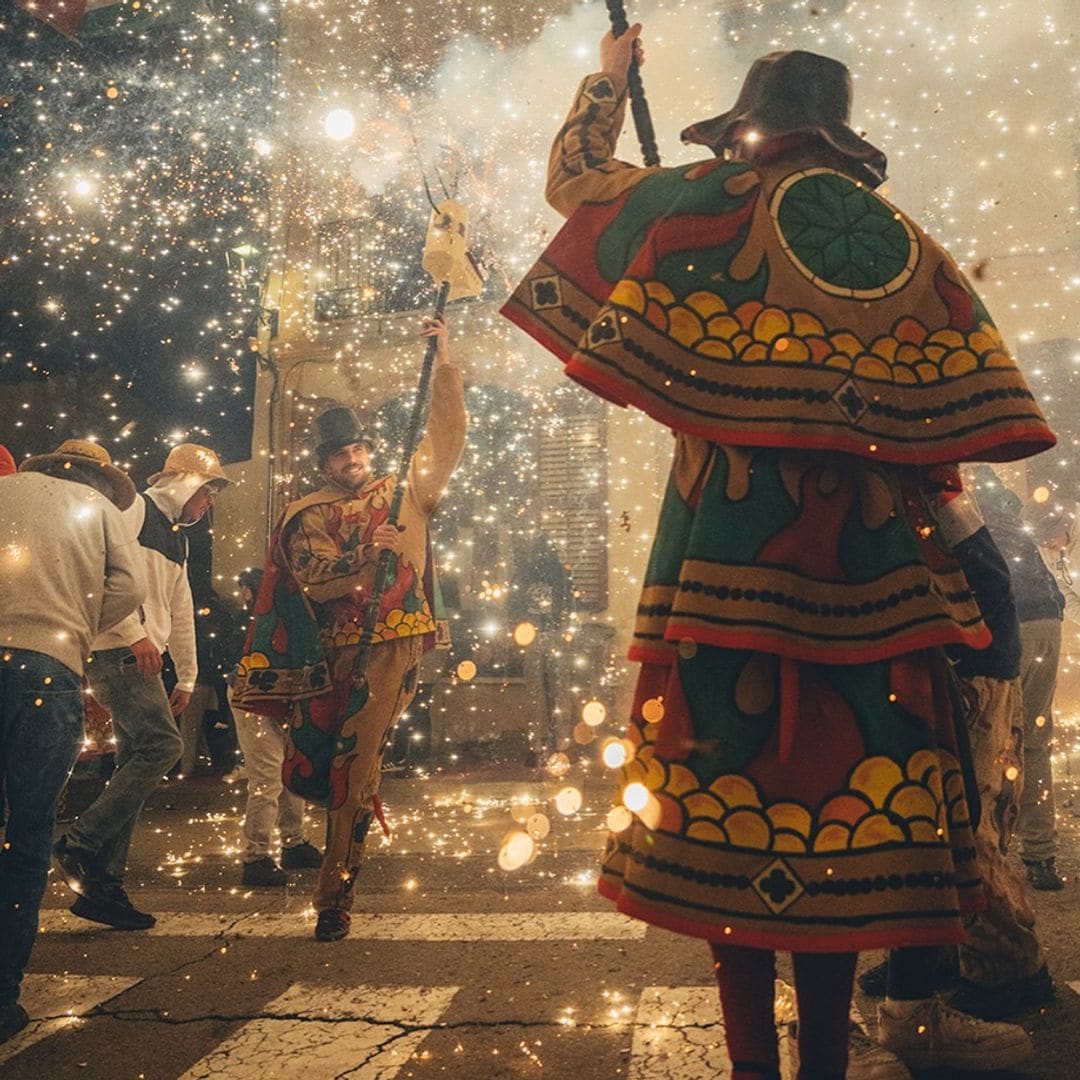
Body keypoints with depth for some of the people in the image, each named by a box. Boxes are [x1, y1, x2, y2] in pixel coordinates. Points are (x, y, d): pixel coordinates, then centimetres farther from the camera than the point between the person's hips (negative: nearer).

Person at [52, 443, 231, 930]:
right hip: (114, 652, -10)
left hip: (141, 660, 10)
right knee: (162, 744, -20)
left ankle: (102, 886, 9)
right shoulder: (135, 510, -5)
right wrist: (135, 634, -20)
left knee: (134, 766, 5)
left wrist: (186, 676, 24)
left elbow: (180, 609, 26)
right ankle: (80, 842, -11)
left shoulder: (176, 538, 24)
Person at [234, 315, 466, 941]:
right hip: (341, 650, 1)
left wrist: (443, 361, 5)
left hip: (400, 644, -1)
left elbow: (450, 433, 10)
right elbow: (315, 583, -3)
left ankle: (336, 892, -4)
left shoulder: (406, 491, 14)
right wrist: (366, 557, -18)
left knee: (357, 760, -8)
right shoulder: (308, 517, 10)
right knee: (353, 761, 3)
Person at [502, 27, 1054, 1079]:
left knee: (729, 791, 3)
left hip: (726, 554, -3)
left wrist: (608, 76, 34)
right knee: (848, 771, 7)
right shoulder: (898, 238, 13)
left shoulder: (706, 206, 5)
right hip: (866, 560, 3)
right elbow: (954, 417, 9)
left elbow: (570, 180, 19)